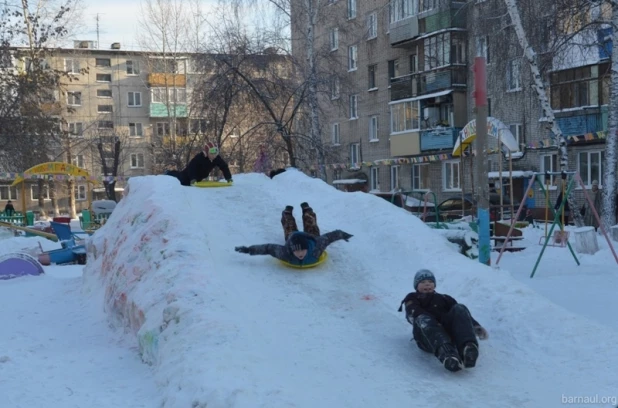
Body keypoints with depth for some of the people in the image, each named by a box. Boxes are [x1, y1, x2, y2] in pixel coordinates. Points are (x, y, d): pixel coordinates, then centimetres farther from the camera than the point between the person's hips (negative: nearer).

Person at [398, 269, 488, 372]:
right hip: (428, 338, -2)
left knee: (459, 309, -23)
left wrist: (476, 326, -2)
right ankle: (446, 353, -66)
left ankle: (468, 347, -53)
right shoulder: (412, 299, 29)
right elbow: (414, 314, 5)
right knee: (423, 319, -35)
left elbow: (462, 314, 21)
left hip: (449, 332, 3)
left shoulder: (443, 298, 37)